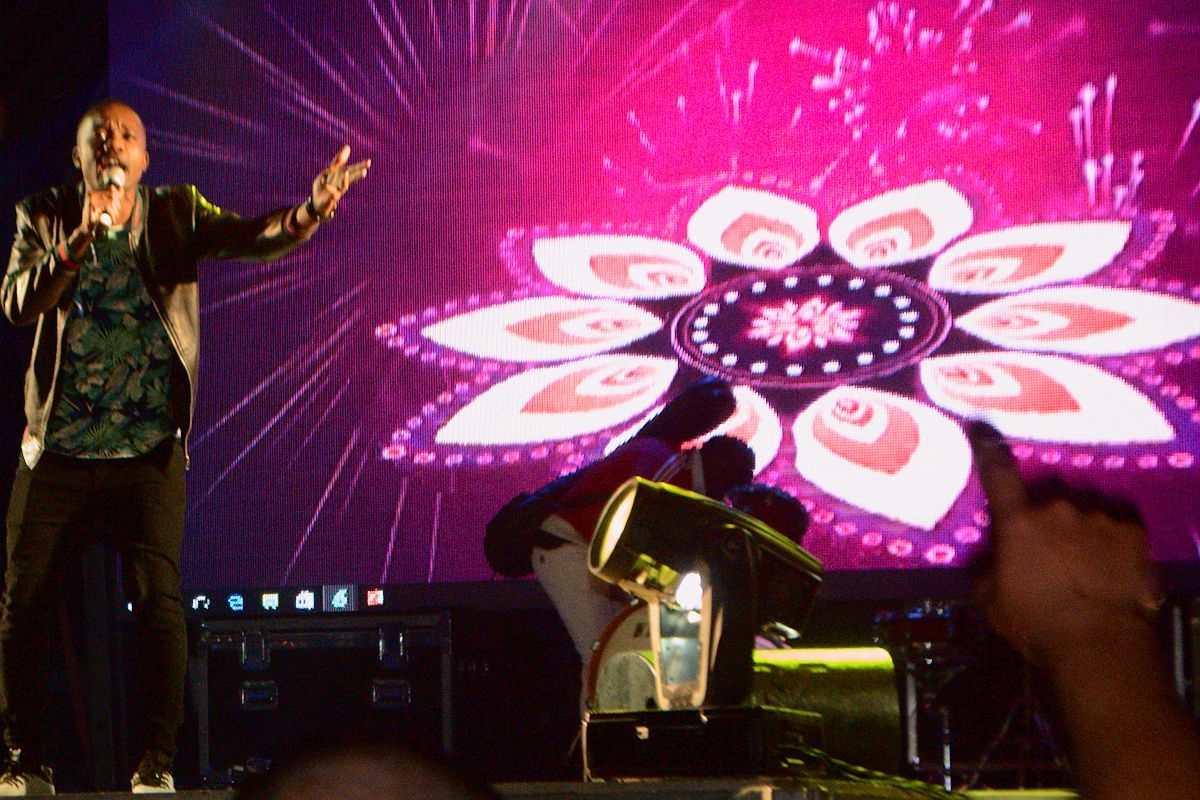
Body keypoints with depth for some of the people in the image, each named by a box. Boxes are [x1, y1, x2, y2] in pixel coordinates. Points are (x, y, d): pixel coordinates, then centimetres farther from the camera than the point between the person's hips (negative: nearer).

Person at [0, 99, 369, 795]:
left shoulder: (176, 213, 3)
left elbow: (245, 237, -15)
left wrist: (308, 213, -35)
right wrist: (82, 236, -24)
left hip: (149, 451, -1)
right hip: (57, 450, 1)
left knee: (158, 601, -10)